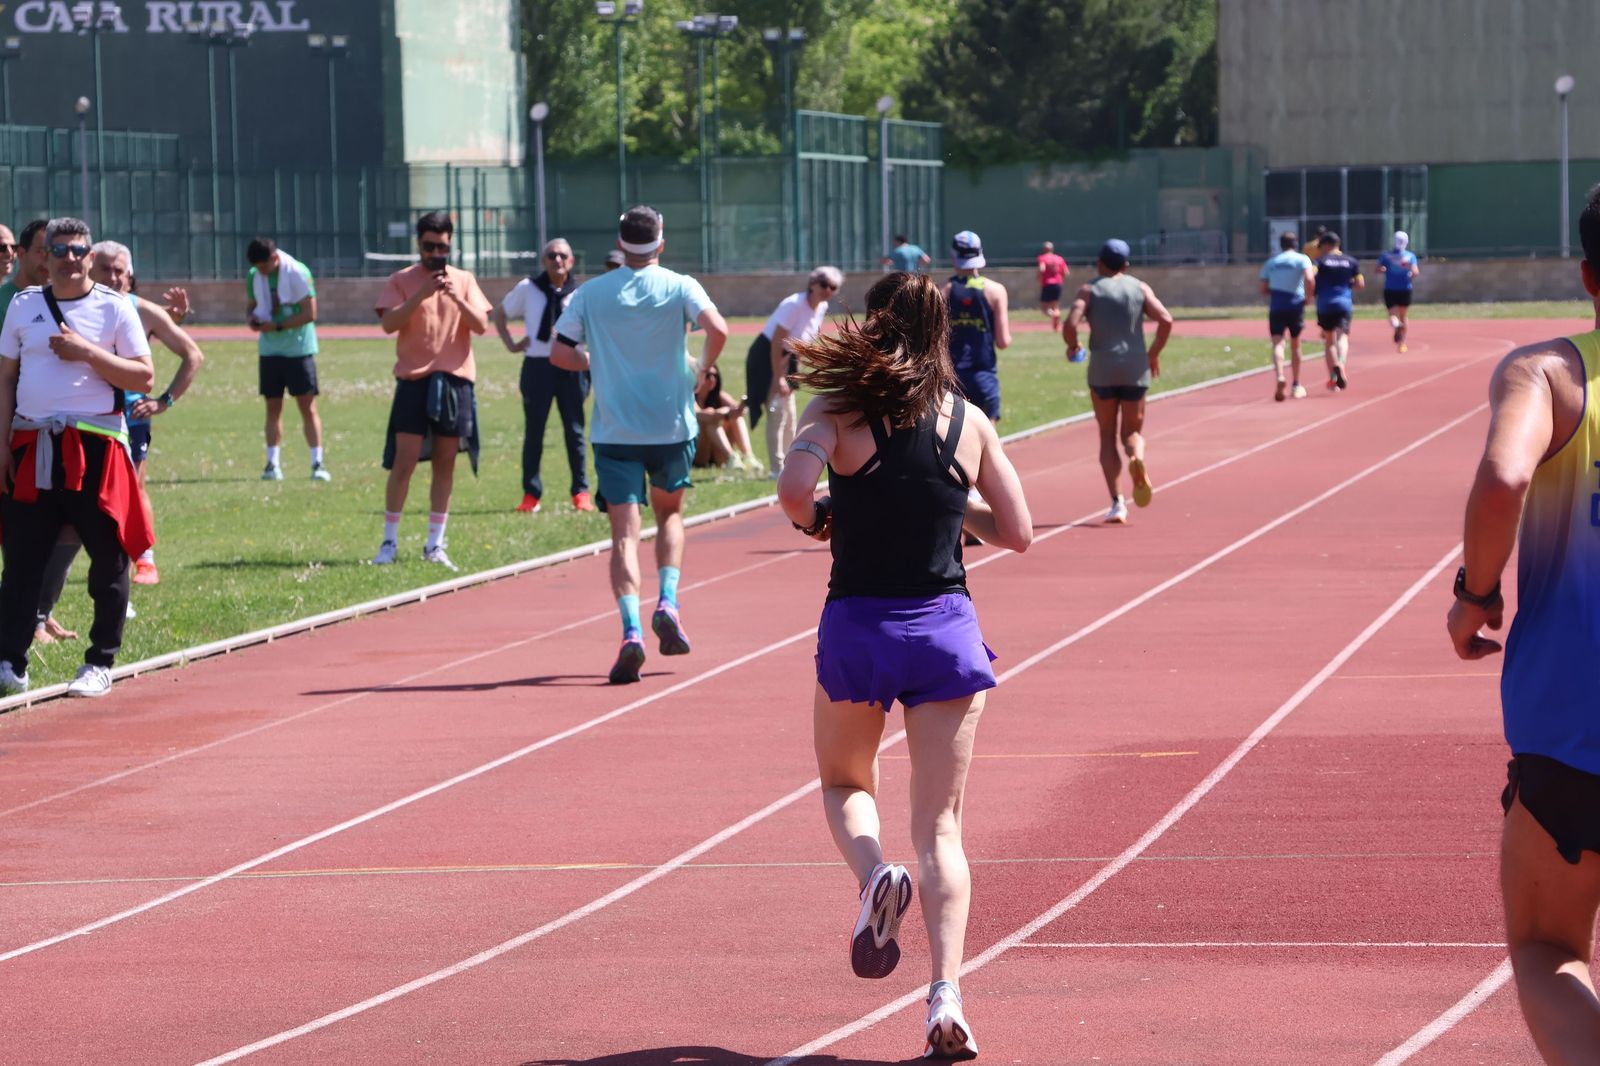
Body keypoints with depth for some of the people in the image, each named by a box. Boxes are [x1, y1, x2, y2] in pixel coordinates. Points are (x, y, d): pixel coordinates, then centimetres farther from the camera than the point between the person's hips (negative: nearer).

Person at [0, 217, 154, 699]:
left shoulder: (114, 308, 2)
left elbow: (144, 377, -3)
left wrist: (88, 352, -13)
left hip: (96, 445, -2)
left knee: (108, 558, 1)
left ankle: (100, 664, 10)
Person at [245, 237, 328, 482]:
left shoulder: (298, 273, -14)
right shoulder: (254, 277, 3)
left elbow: (309, 313, -15)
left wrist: (277, 326, -20)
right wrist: (250, 318, -8)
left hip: (299, 349, -5)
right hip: (269, 350, 5)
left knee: (308, 406, -5)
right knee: (273, 407, 6)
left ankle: (318, 464, -3)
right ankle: (273, 464, 9)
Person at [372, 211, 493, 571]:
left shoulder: (464, 280, 9)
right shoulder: (402, 280, 2)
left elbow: (481, 325, 1)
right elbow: (389, 323, -10)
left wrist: (456, 298, -15)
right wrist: (421, 294, -20)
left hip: (455, 379, 2)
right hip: (414, 379, -2)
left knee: (445, 464, 4)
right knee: (404, 461, -7)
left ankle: (435, 544, 9)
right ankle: (389, 541, 1)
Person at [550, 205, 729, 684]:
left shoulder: (590, 293, 2)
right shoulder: (680, 287, -3)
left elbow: (559, 353, -1)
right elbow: (717, 329, -19)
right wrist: (703, 370, 0)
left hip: (614, 431, 0)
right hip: (672, 425, 0)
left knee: (624, 532, -3)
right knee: (669, 513, 23)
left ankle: (631, 628, -22)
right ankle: (667, 602, 3)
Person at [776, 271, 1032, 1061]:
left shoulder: (839, 411, -5)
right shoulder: (968, 422, 3)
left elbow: (794, 487, -23)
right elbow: (1017, 532, 6)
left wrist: (813, 521, -1)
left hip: (856, 626, -1)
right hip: (946, 628, 1)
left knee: (843, 785, 25)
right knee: (939, 826, 4)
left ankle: (873, 874, -8)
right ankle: (946, 996, -13)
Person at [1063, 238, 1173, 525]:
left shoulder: (1090, 290, 2)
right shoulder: (1140, 288, 7)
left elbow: (1070, 324, -12)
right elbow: (1165, 320, -5)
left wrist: (1073, 346, 8)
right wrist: (1154, 353, 9)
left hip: (1102, 369, -1)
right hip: (1136, 369, 1)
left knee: (1107, 436, 9)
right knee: (1133, 430, 15)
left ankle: (1117, 502, -2)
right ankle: (1137, 458, -23)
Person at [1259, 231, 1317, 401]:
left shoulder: (1270, 263, 14)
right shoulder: (1302, 259, 3)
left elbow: (1264, 290, 13)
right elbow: (1309, 279, -14)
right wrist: (1310, 295, 1)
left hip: (1276, 307, 1)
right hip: (1295, 305, -1)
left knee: (1277, 343, -8)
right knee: (1295, 345, 14)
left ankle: (1280, 377, -34)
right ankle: (1296, 385, 22)